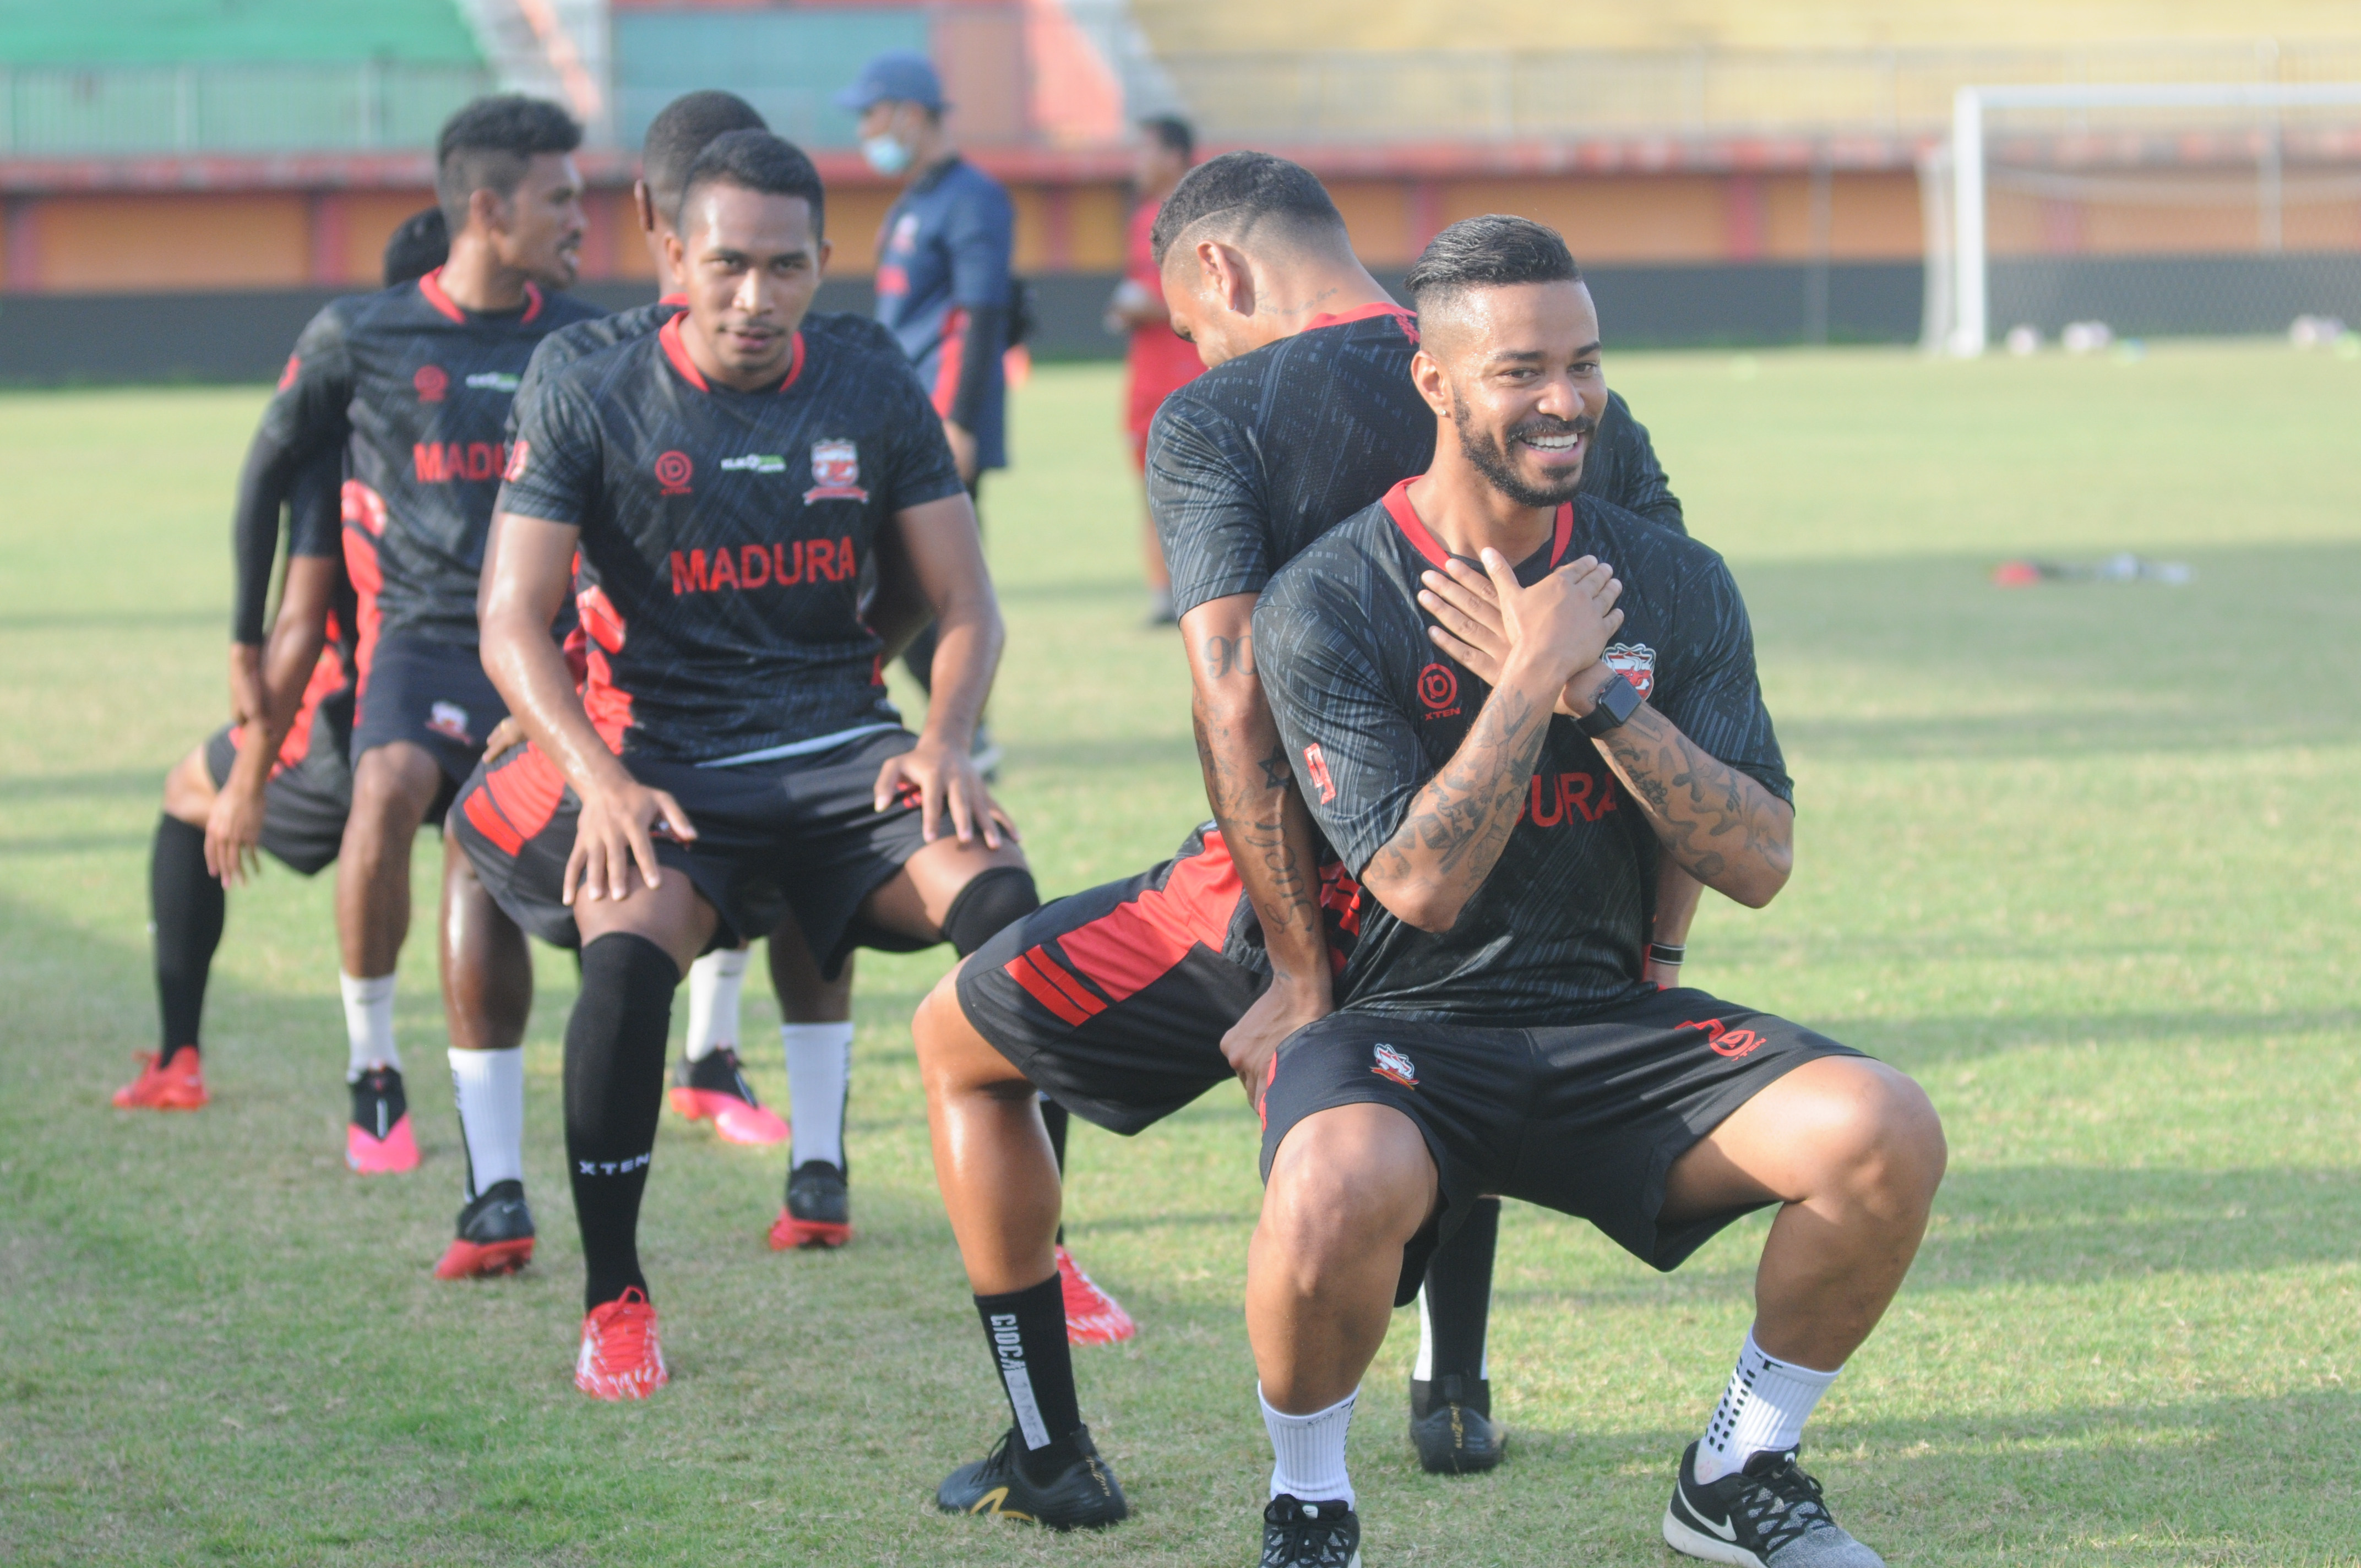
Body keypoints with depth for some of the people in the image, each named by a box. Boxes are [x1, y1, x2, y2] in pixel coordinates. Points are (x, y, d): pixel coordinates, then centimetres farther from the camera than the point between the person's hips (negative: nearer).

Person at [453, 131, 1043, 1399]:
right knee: (627, 947, -33)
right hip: (669, 766, -2)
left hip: (842, 746, 2)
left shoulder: (877, 401, 7)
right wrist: (601, 779, -22)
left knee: (998, 895, -27)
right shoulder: (590, 409, -1)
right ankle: (613, 1298, -15)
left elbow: (966, 603, 7)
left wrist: (942, 741, -14)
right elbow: (513, 626, -6)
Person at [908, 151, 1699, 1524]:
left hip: (1302, 896, -5)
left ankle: (1047, 1450, 17)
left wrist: (1306, 977, -17)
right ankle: (1456, 1396, 39)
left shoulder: (1213, 420, -5)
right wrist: (1651, 960, 4)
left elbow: (1238, 702, -18)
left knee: (960, 1042, 19)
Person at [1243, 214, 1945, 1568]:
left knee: (1887, 1135, -21)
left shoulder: (1674, 586, 4)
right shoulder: (1331, 605, -8)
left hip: (1610, 1025, 4)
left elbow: (1761, 865, -4)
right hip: (1402, 1022, -4)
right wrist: (1538, 669, -18)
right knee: (1340, 1186, -39)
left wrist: (1597, 695, -15)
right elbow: (1421, 885, -18)